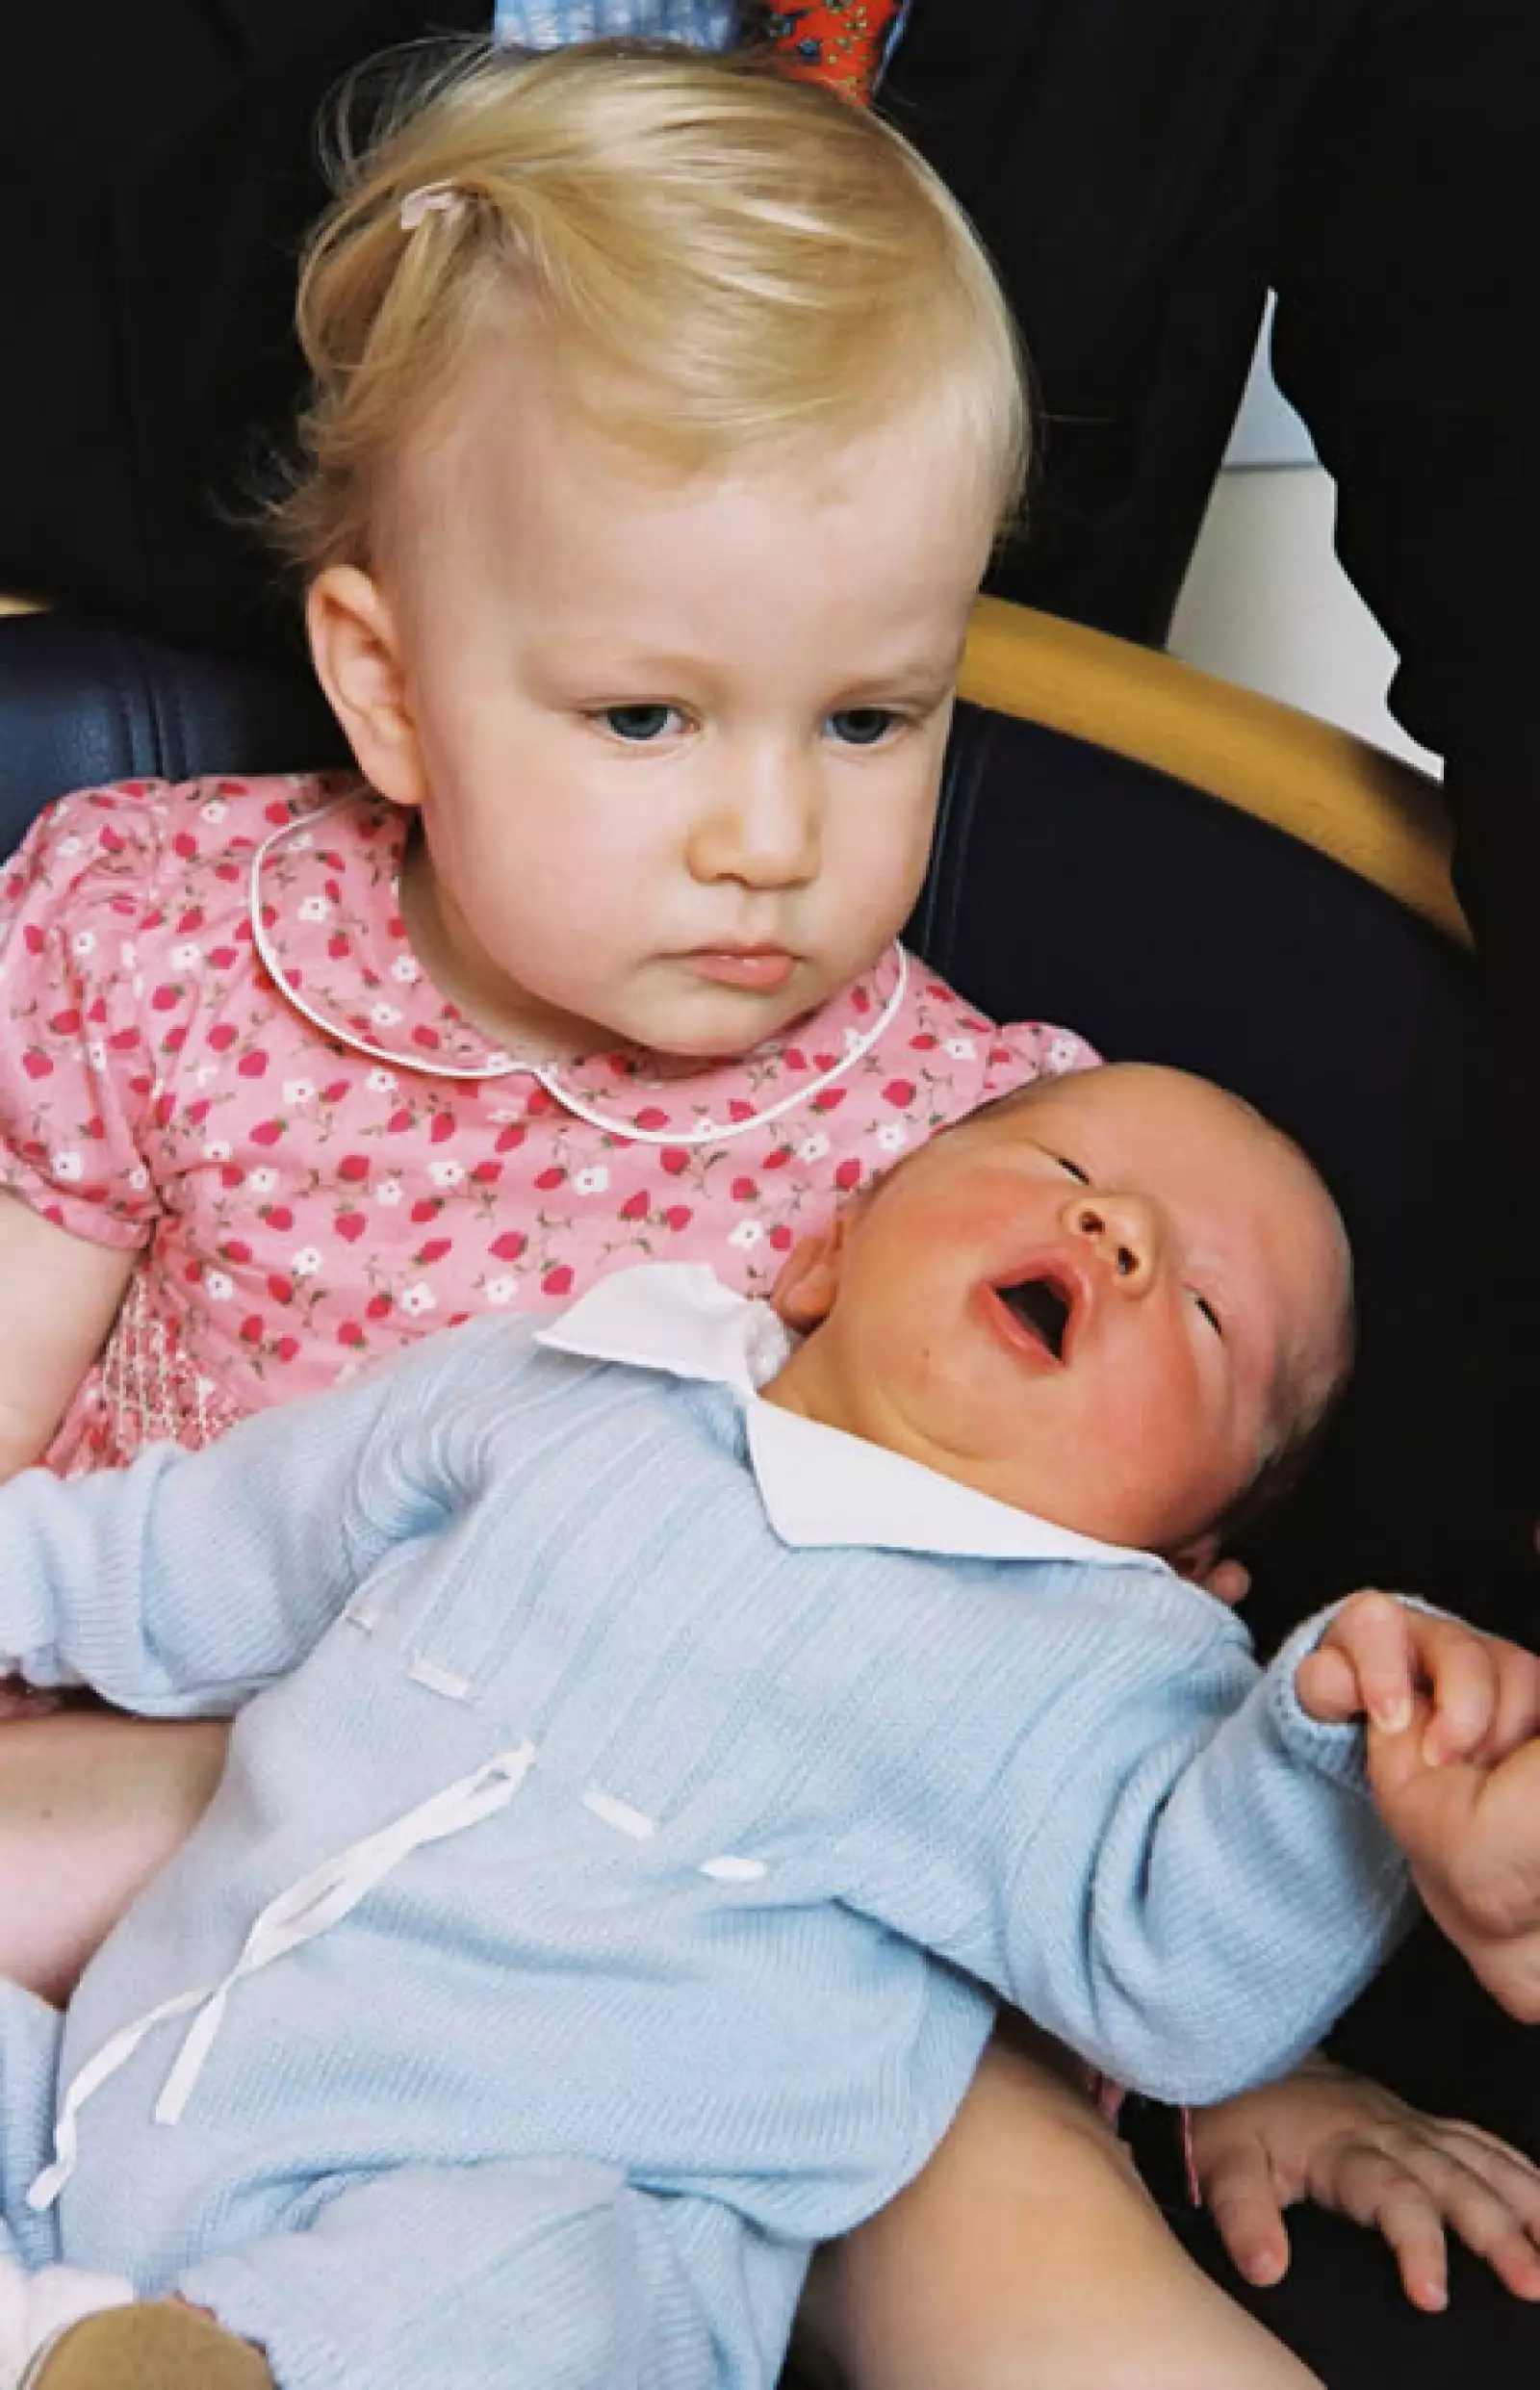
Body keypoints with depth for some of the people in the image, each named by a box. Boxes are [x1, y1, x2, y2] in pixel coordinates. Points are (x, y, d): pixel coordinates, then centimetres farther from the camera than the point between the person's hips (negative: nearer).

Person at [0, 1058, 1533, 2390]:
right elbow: (223, 1553, 25)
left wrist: (1331, 1742, -30)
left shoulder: (1091, 1668, 0)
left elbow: (1189, 1985, -14)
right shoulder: (548, 1389, 11)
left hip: (517, 2215, -5)